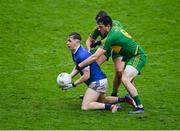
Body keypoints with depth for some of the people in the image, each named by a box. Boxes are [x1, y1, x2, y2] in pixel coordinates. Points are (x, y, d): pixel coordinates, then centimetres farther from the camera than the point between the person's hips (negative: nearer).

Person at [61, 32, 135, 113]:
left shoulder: (82, 55, -25)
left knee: (85, 107, -17)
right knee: (102, 100, 33)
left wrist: (73, 85, -19)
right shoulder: (74, 53, 6)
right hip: (99, 81, 11)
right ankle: (125, 99, 27)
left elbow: (86, 76, -25)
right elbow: (77, 68, 19)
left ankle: (110, 106, -21)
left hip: (97, 82, -11)